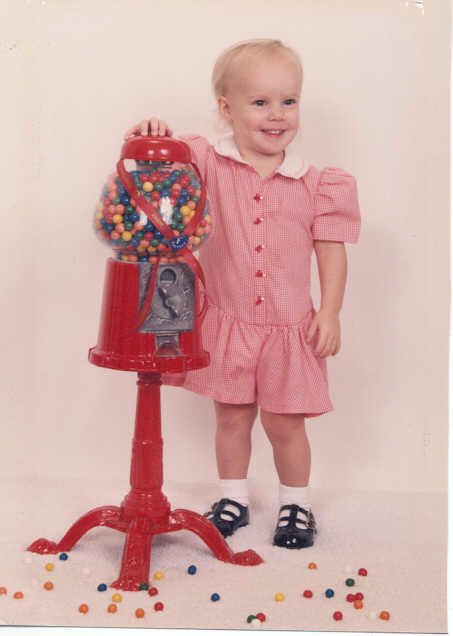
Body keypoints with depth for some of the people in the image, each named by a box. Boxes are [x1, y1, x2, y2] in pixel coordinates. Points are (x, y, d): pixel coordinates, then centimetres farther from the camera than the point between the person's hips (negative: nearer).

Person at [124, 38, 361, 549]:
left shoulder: (315, 183, -5)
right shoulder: (205, 163, -6)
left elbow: (331, 250, -1)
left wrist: (329, 312, -7)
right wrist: (149, 136, -31)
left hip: (288, 328, 0)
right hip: (226, 324, 1)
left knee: (284, 422, 9)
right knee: (231, 415, 15)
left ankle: (296, 504, 33)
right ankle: (233, 497, 36)